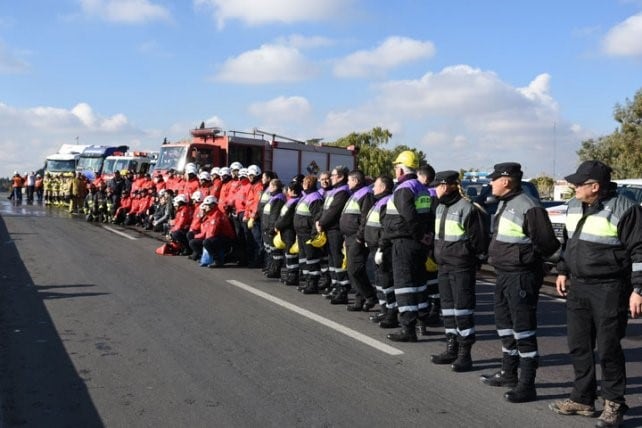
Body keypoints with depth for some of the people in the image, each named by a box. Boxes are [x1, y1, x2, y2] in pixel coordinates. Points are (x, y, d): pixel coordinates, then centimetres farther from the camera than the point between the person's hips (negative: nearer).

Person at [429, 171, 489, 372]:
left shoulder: (467, 208, -15)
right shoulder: (441, 207, 13)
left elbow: (479, 238, -13)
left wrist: (471, 256, -6)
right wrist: (438, 256, 16)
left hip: (462, 267, -9)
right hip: (443, 266, 9)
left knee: (462, 307, -4)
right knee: (447, 307, 13)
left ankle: (465, 353, 3)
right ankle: (452, 348, 24)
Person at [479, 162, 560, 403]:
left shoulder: (529, 207, -18)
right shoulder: (503, 204, 13)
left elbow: (548, 244, -18)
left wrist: (526, 257, -8)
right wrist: (495, 257, 12)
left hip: (521, 277, -11)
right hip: (503, 274, 11)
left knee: (523, 329, -5)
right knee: (504, 324, 20)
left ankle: (527, 385, 3)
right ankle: (509, 374, 35)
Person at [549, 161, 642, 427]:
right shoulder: (574, 206, 8)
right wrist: (563, 271, 20)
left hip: (609, 290, -7)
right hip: (578, 287, 7)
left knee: (608, 349, 0)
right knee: (578, 346, 12)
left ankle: (614, 404, 16)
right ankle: (582, 400, 25)